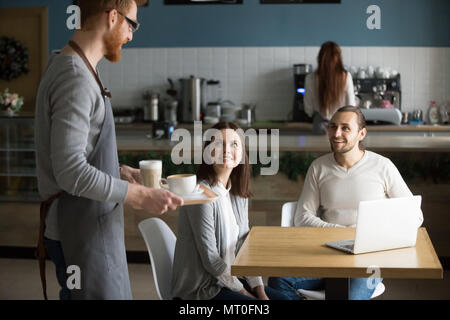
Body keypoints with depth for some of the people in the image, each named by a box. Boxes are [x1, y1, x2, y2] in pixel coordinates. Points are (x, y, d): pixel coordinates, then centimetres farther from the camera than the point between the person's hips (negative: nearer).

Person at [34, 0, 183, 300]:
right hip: (82, 233, -10)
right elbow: (71, 171, -25)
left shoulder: (70, 67, 11)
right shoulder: (76, 77, -20)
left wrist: (121, 172, 11)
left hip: (91, 226, 10)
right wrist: (142, 196, -20)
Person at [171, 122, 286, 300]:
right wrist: (244, 292, -11)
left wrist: (260, 290, -1)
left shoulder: (239, 194, 5)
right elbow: (210, 259, -19)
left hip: (226, 279, 8)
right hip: (200, 290, -8)